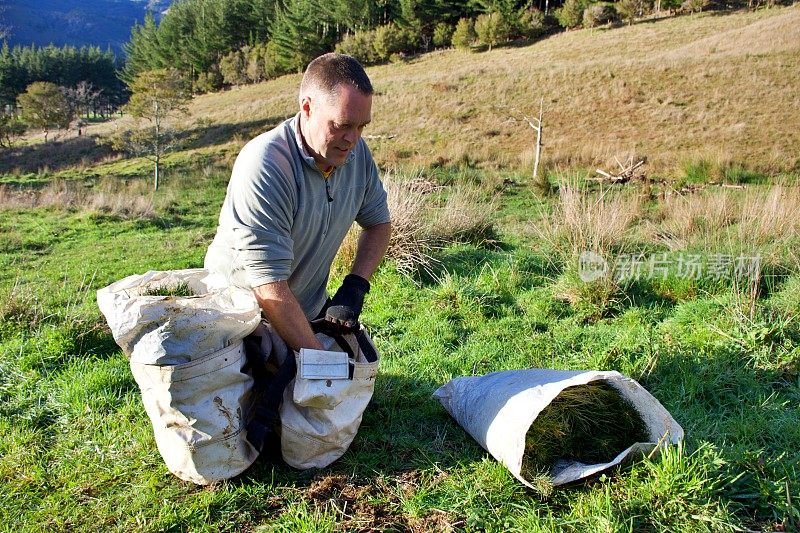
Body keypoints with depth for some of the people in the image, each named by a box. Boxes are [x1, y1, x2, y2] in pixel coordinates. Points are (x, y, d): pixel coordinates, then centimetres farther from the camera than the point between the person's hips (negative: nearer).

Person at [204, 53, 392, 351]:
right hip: (243, 315, -6)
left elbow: (378, 223, 8)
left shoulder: (357, 152, -7)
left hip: (311, 311, 6)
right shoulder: (264, 167, -29)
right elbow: (270, 287, -32)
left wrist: (354, 288, -8)